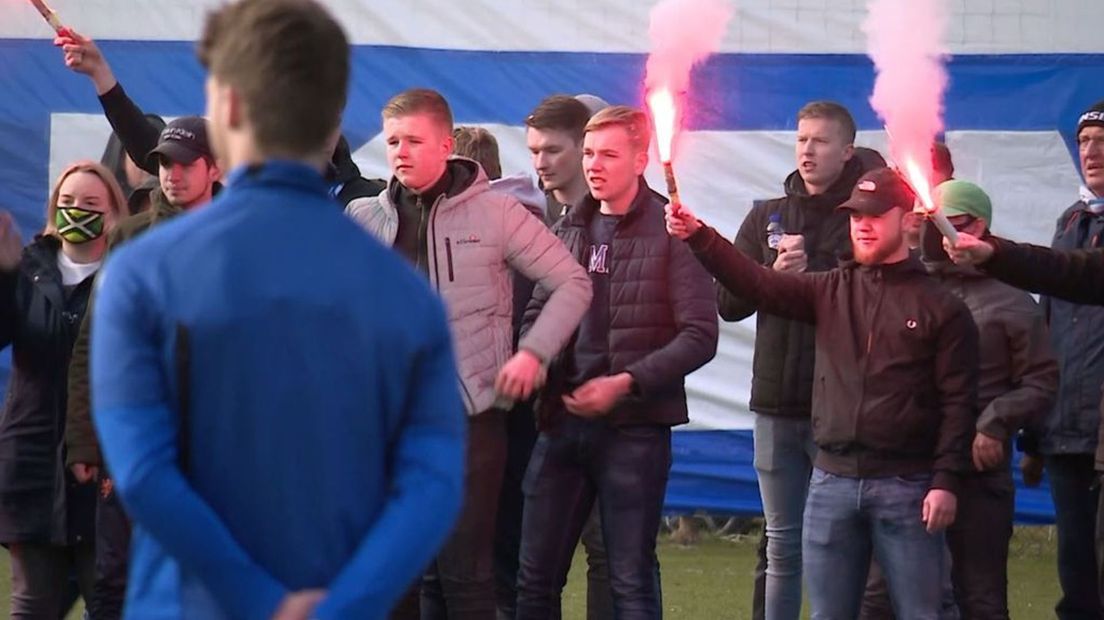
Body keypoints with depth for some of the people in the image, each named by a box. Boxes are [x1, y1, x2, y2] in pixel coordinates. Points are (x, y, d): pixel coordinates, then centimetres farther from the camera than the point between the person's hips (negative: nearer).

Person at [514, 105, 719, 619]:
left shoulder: (670, 233, -5)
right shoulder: (568, 229, 11)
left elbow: (700, 336, -10)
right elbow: (538, 312, 18)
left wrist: (625, 383, -17)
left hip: (634, 427, -5)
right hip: (561, 423, 5)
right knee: (536, 576, 7)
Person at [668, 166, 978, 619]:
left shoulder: (941, 307, 0)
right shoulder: (831, 291, 10)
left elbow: (957, 402, -4)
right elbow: (756, 283, -1)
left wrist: (945, 481, -12)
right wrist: (696, 236, -14)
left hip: (906, 488, -4)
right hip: (832, 482, 4)